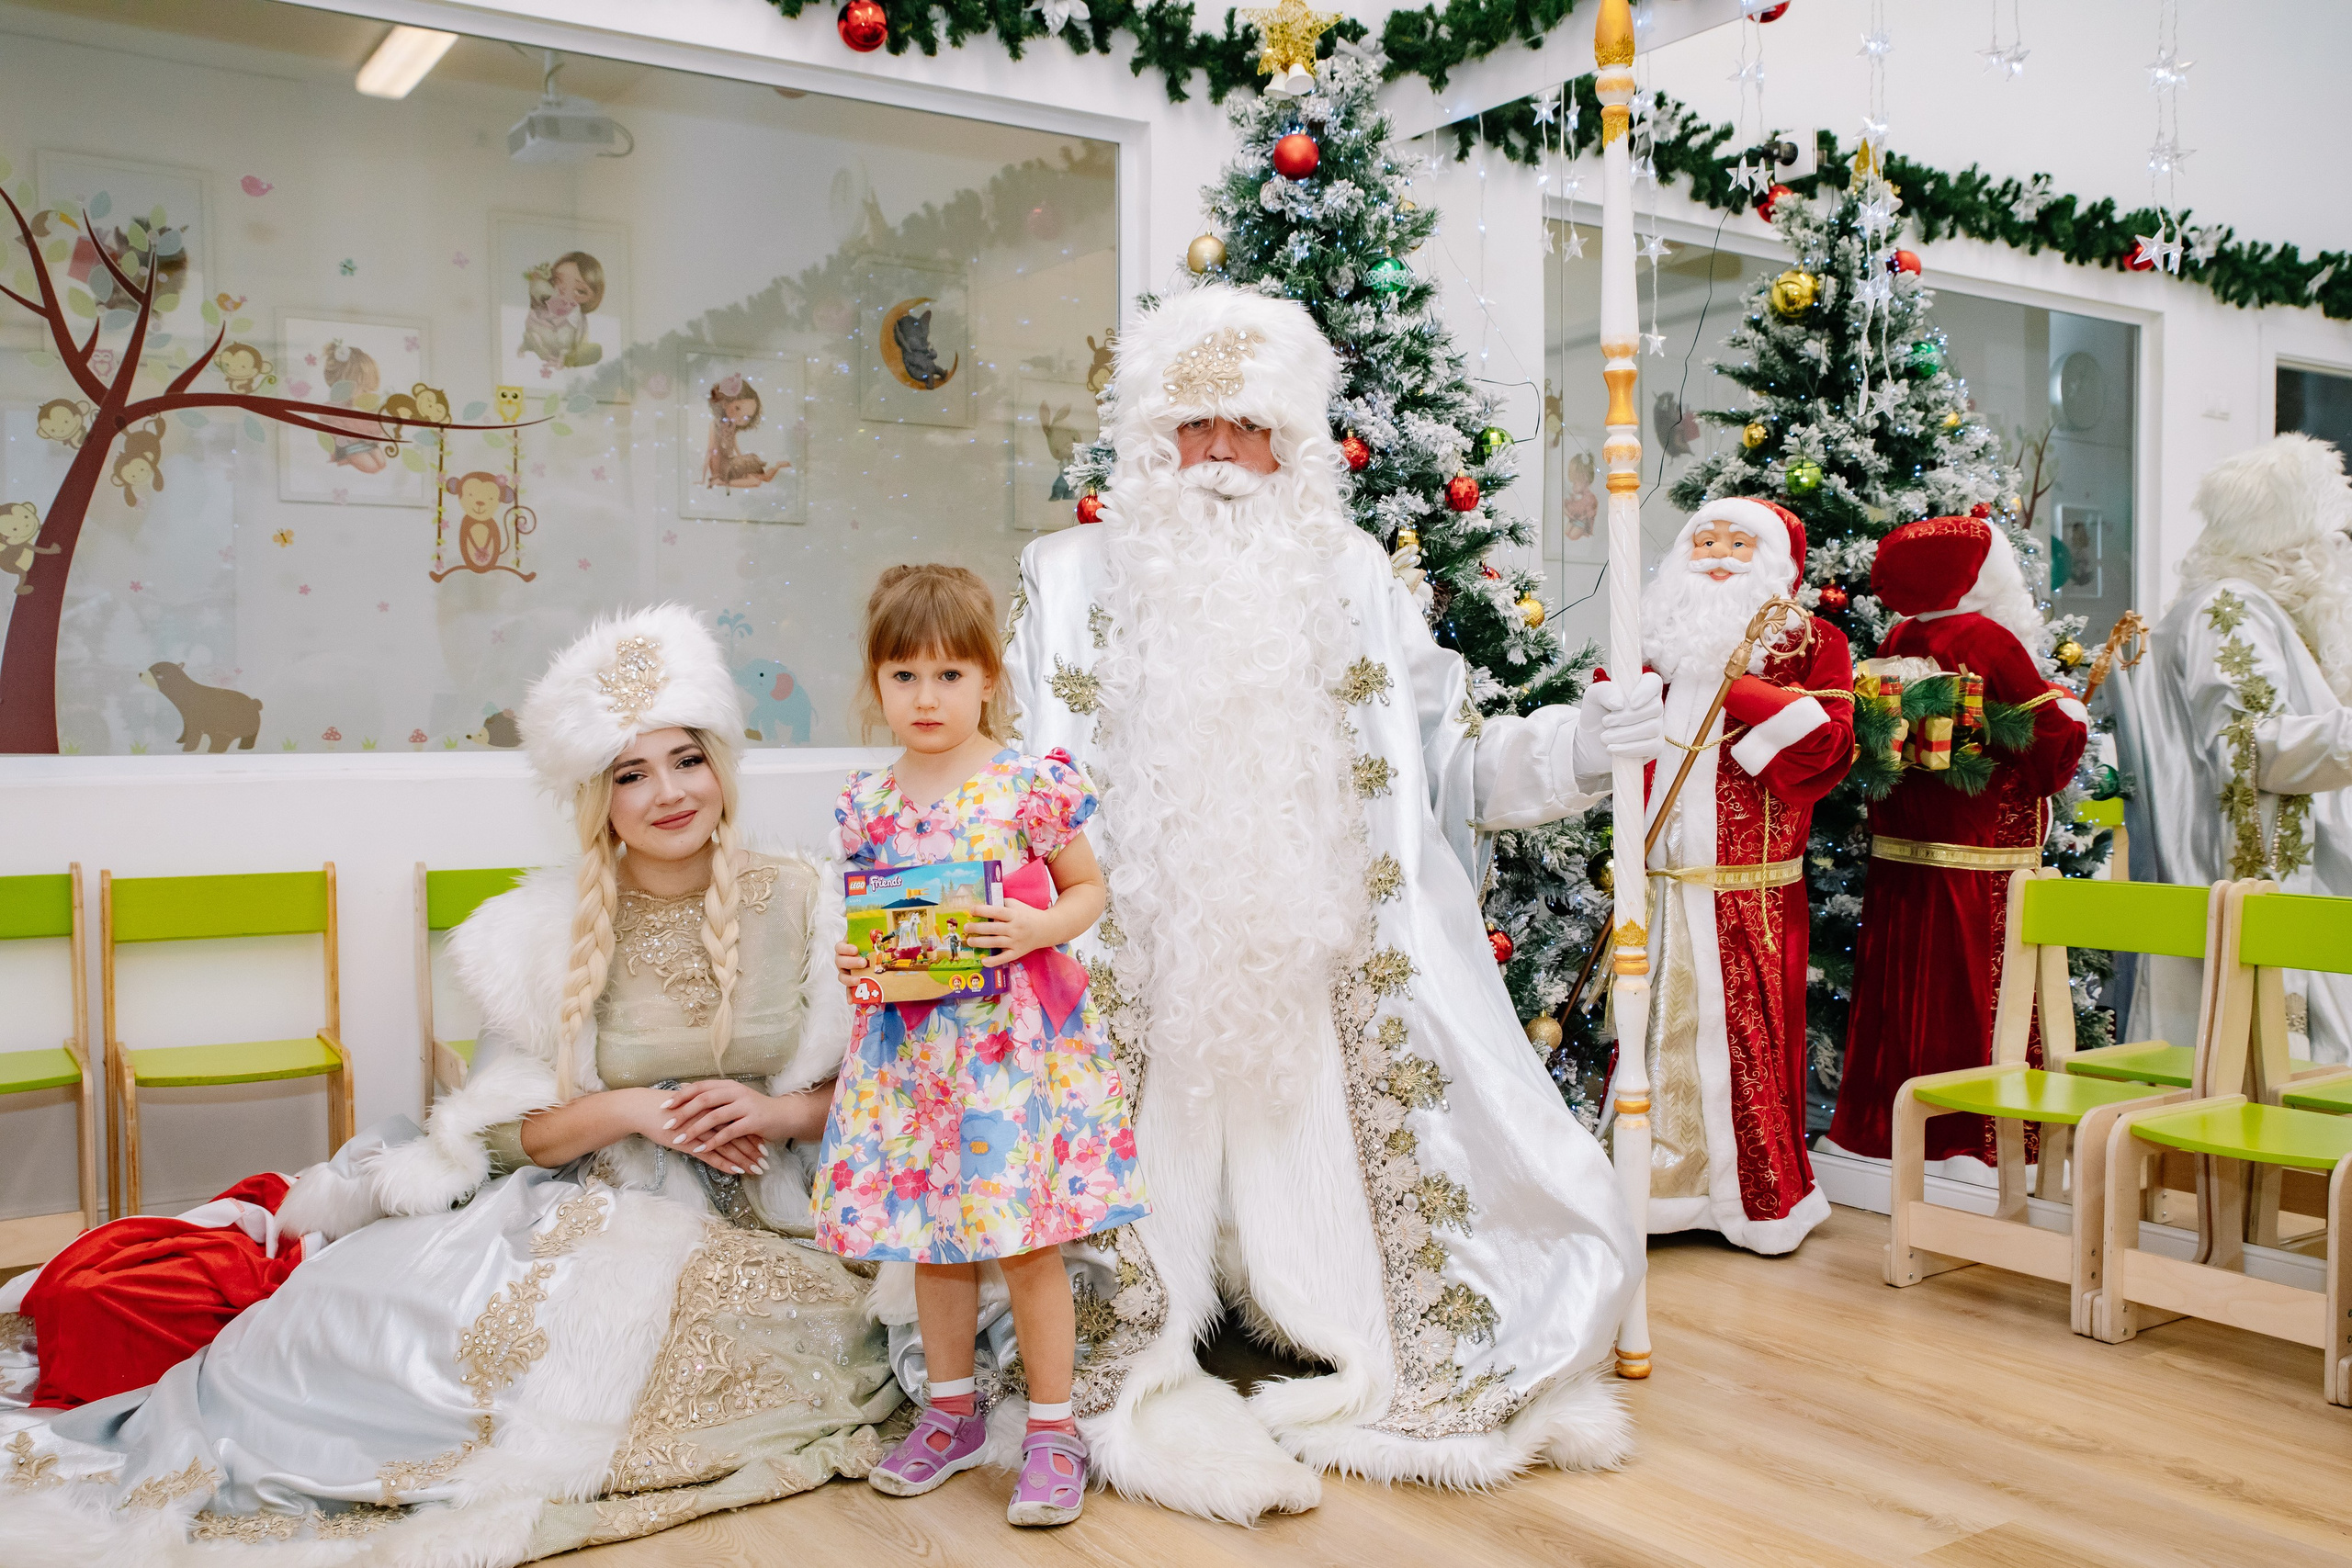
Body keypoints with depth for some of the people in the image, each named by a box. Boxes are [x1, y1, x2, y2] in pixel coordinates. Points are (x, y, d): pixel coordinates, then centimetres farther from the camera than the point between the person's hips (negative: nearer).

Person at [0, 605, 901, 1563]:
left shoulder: (799, 903, -2)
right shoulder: (555, 931, -2)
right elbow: (511, 1131, 1)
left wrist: (777, 1110, -14)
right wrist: (628, 1109, -15)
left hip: (763, 1226, 0)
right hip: (597, 1217, 0)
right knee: (385, 1293, -24)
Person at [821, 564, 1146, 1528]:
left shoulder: (1033, 784, -7)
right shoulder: (867, 802, 5)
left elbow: (1089, 888, 2)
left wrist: (1038, 929, -16)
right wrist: (853, 960, -5)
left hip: (1019, 1039, -4)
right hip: (912, 1040, 4)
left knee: (1026, 1244, 1)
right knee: (931, 1238, 14)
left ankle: (1053, 1430, 18)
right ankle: (952, 1412, 33)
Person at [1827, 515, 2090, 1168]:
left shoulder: (1895, 641, 5)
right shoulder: (1987, 638, -12)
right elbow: (2054, 730, -11)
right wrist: (2070, 709, 8)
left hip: (1899, 853, 6)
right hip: (1980, 857, -6)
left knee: (1906, 987, 12)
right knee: (1977, 990, 0)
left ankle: (1892, 1122, 20)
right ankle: (1974, 1139, 5)